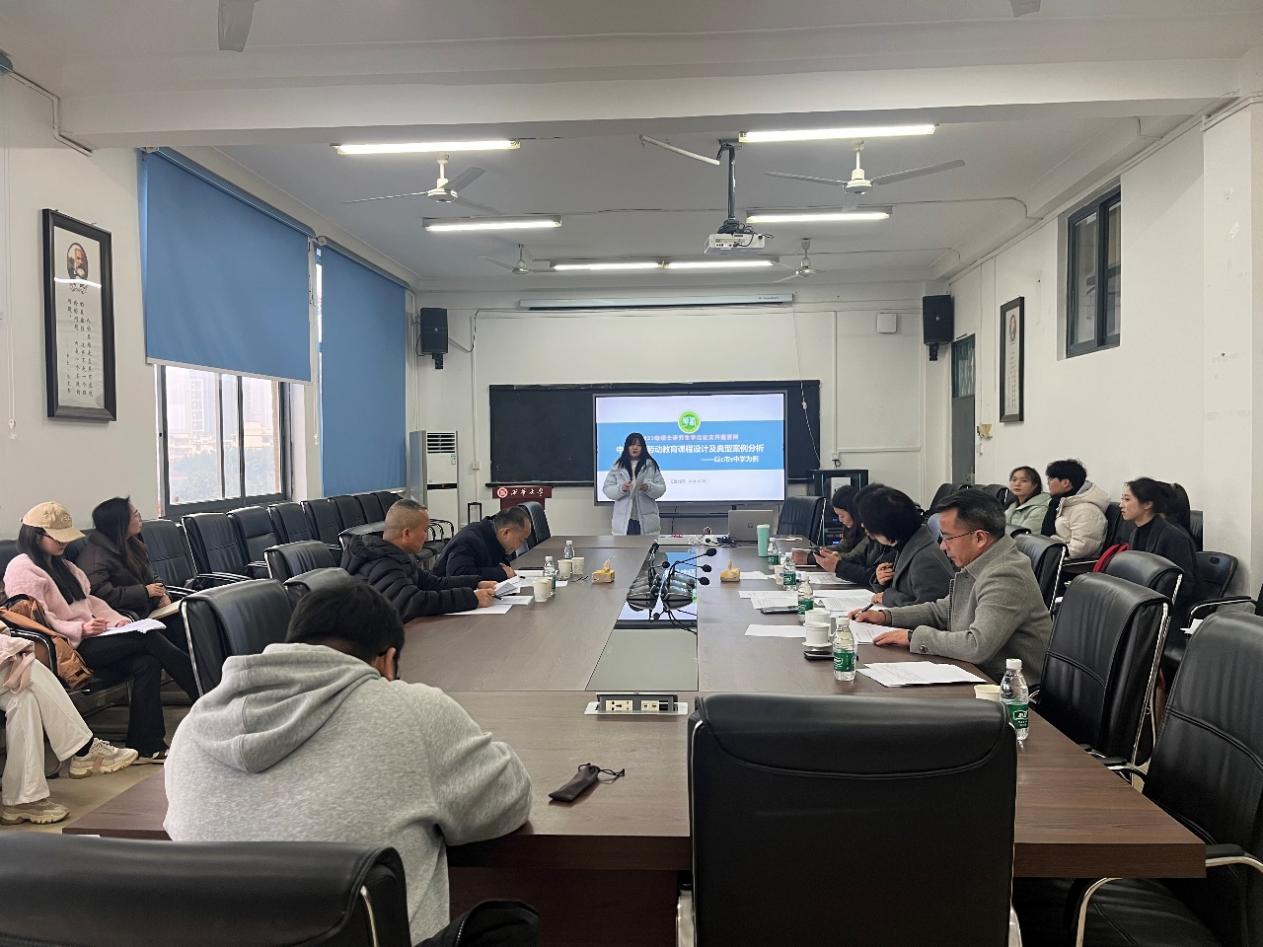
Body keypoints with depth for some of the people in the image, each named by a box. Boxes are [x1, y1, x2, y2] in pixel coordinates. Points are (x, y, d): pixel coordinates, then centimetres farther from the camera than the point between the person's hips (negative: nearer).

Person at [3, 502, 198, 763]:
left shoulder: (61, 565, 24)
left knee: (146, 663, -20)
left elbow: (89, 600, 23)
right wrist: (80, 630, -24)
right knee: (148, 639, -23)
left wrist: (118, 619, 5)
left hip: (91, 637, 8)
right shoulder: (22, 570, -4)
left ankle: (147, 746, -20)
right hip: (67, 646, -8)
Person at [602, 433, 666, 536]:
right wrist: (621, 488, -16)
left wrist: (648, 488, -18)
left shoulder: (651, 465, 6)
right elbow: (607, 489, 4)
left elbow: (661, 488, 3)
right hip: (624, 520, 0)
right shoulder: (617, 466, 7)